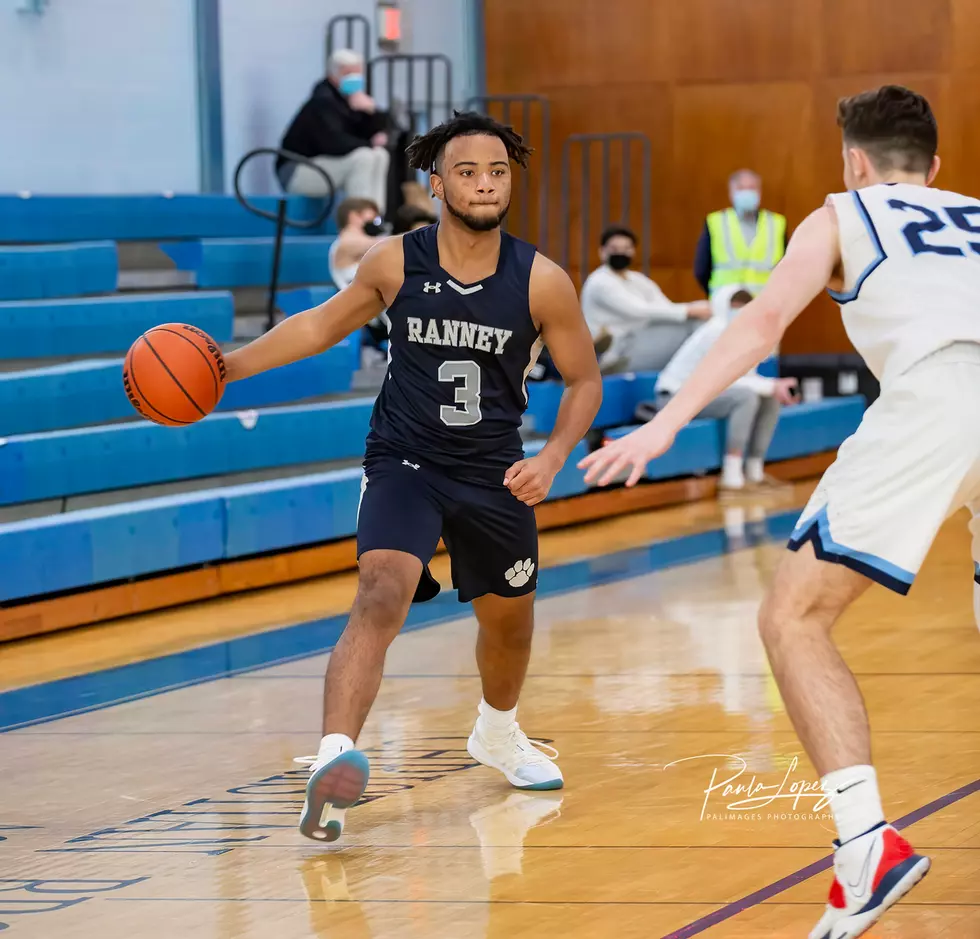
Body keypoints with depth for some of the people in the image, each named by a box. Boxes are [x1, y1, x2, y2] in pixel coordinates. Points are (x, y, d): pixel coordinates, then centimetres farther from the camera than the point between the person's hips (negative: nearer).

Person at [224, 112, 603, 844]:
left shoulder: (542, 282, -13)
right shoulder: (396, 263, -11)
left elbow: (584, 380, -1)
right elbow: (323, 326, 6)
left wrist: (552, 460, -16)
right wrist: (228, 366, 0)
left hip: (495, 475, 2)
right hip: (404, 462, -2)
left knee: (510, 618, 22)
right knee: (381, 597, -27)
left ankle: (498, 734, 53)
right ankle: (334, 761, -38)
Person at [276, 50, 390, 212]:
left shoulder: (355, 98, 9)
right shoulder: (322, 102, -17)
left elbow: (379, 132, 4)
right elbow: (333, 143, -30)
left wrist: (371, 111, -17)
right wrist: (370, 144, -16)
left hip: (325, 165, 9)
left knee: (380, 155, 0)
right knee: (362, 158, -26)